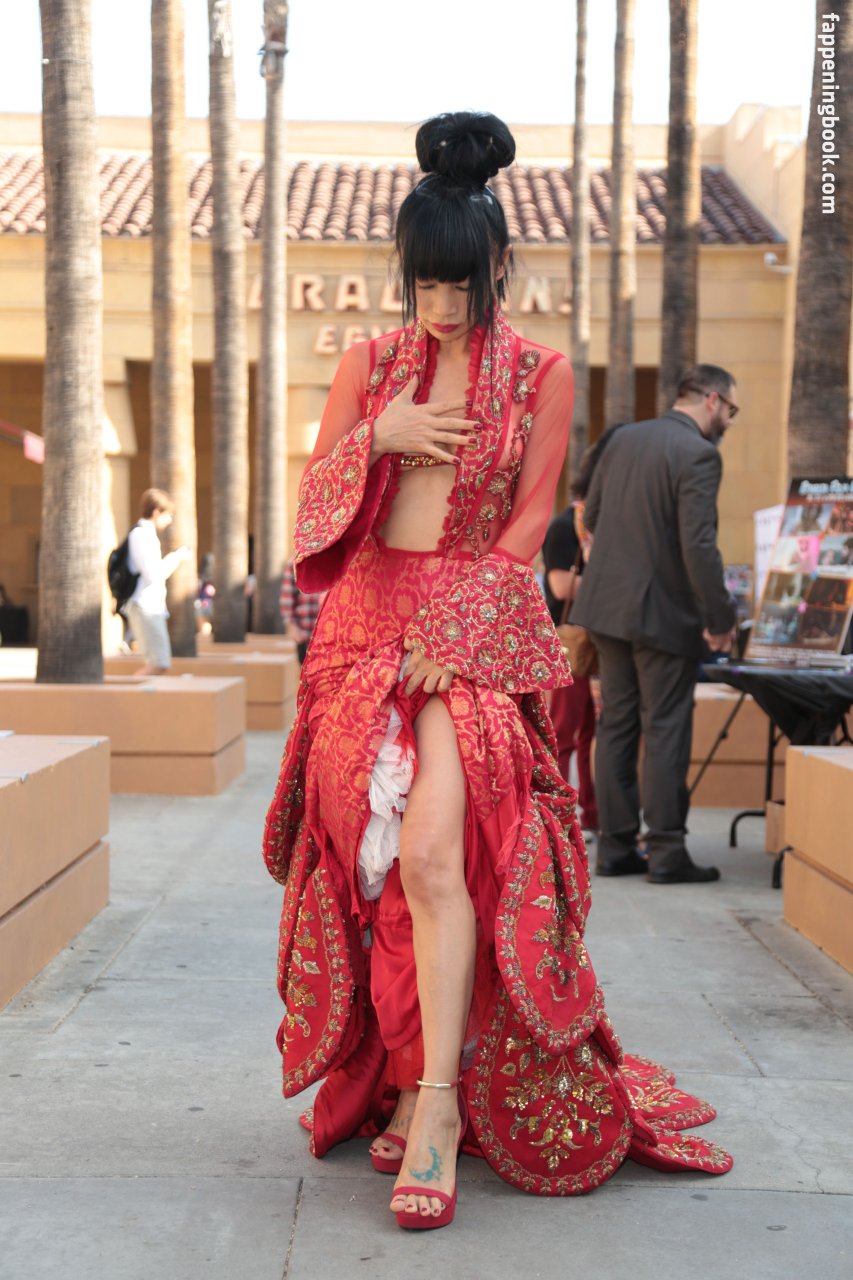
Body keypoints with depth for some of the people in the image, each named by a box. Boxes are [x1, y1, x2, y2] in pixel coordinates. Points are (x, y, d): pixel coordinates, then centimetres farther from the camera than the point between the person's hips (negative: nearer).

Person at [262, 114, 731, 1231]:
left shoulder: (542, 374, 4)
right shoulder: (369, 364, 11)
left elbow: (528, 521, 0)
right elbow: (314, 498, 10)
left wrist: (450, 627, -10)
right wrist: (378, 437, -9)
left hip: (480, 627, -3)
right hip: (364, 622, 3)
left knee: (433, 851, -20)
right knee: (374, 858, 2)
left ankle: (438, 1098, -12)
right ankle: (403, 1079, 15)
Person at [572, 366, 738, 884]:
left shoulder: (624, 438, 8)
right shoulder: (699, 454, -15)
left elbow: (592, 516, 15)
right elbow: (700, 545, -21)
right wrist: (721, 618, -14)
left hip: (608, 605, 7)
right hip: (663, 612, -7)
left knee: (617, 726, 12)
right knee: (666, 731, 1)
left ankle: (615, 847, 17)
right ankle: (666, 853, 6)